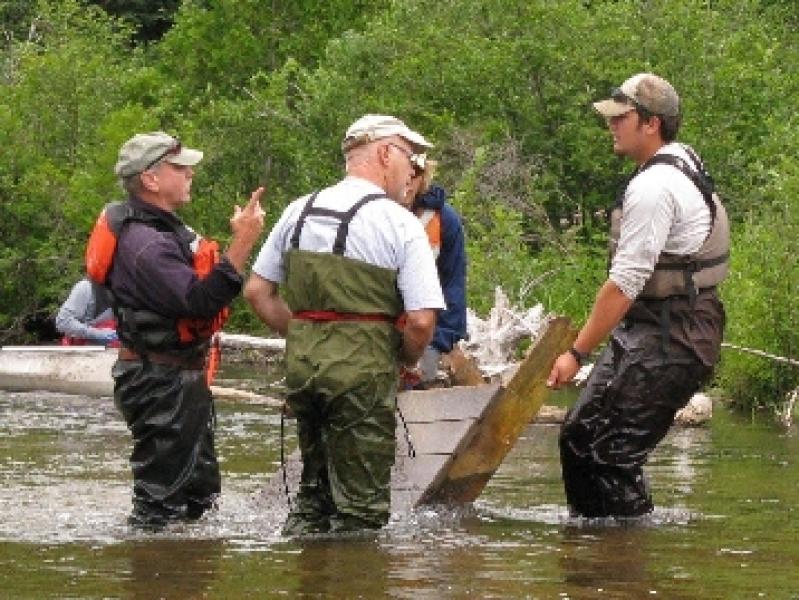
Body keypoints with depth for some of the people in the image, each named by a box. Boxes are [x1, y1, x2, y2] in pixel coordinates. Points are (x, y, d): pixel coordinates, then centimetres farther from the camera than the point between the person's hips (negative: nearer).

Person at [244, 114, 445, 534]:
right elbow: (421, 321, -14)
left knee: (313, 488, 21)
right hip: (364, 372, -6)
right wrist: (403, 360, 6)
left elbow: (257, 292, 12)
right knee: (362, 507, 2)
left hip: (301, 365, 6)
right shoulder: (401, 225, -8)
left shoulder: (299, 212, 9)